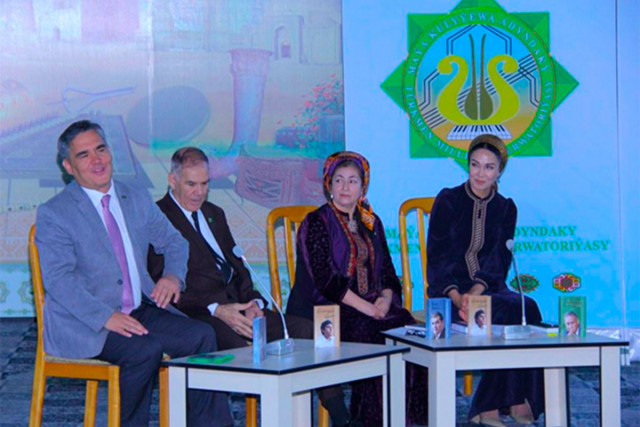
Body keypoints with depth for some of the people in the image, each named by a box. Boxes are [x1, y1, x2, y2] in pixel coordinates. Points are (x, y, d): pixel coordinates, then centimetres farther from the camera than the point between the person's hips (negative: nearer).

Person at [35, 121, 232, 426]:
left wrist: (173, 275, 0)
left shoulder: (138, 200, 14)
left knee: (201, 335, -16)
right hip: (83, 322, -6)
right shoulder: (53, 214, -4)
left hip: (140, 311, 6)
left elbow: (173, 241, 24)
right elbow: (58, 278, -14)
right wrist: (106, 317, -27)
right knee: (146, 350, -31)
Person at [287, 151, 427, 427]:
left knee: (406, 326, -22)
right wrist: (367, 308, -18)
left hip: (372, 306, 5)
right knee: (372, 333, -30)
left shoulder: (371, 223, 18)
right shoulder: (316, 223, 0)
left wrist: (385, 299, -8)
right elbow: (327, 280, -10)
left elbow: (387, 273, 15)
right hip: (324, 309, -5)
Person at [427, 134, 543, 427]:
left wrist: (475, 294, -19)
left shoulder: (505, 208, 11)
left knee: (527, 308, -30)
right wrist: (458, 299, -23)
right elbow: (437, 259, -6)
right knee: (514, 312, -30)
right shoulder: (448, 201, 2)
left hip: (489, 290, 3)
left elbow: (498, 263, 1)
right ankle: (516, 403, -23)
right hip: (449, 293, -3)